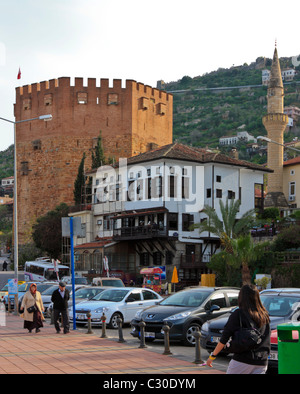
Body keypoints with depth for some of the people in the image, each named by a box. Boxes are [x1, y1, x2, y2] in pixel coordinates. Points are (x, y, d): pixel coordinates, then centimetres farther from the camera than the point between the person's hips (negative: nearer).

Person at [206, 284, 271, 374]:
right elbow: (267, 338, 13)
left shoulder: (238, 314, -6)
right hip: (262, 362, 4)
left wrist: (212, 356, 0)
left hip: (243, 360, -4)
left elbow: (225, 338, -6)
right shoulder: (265, 315, 8)